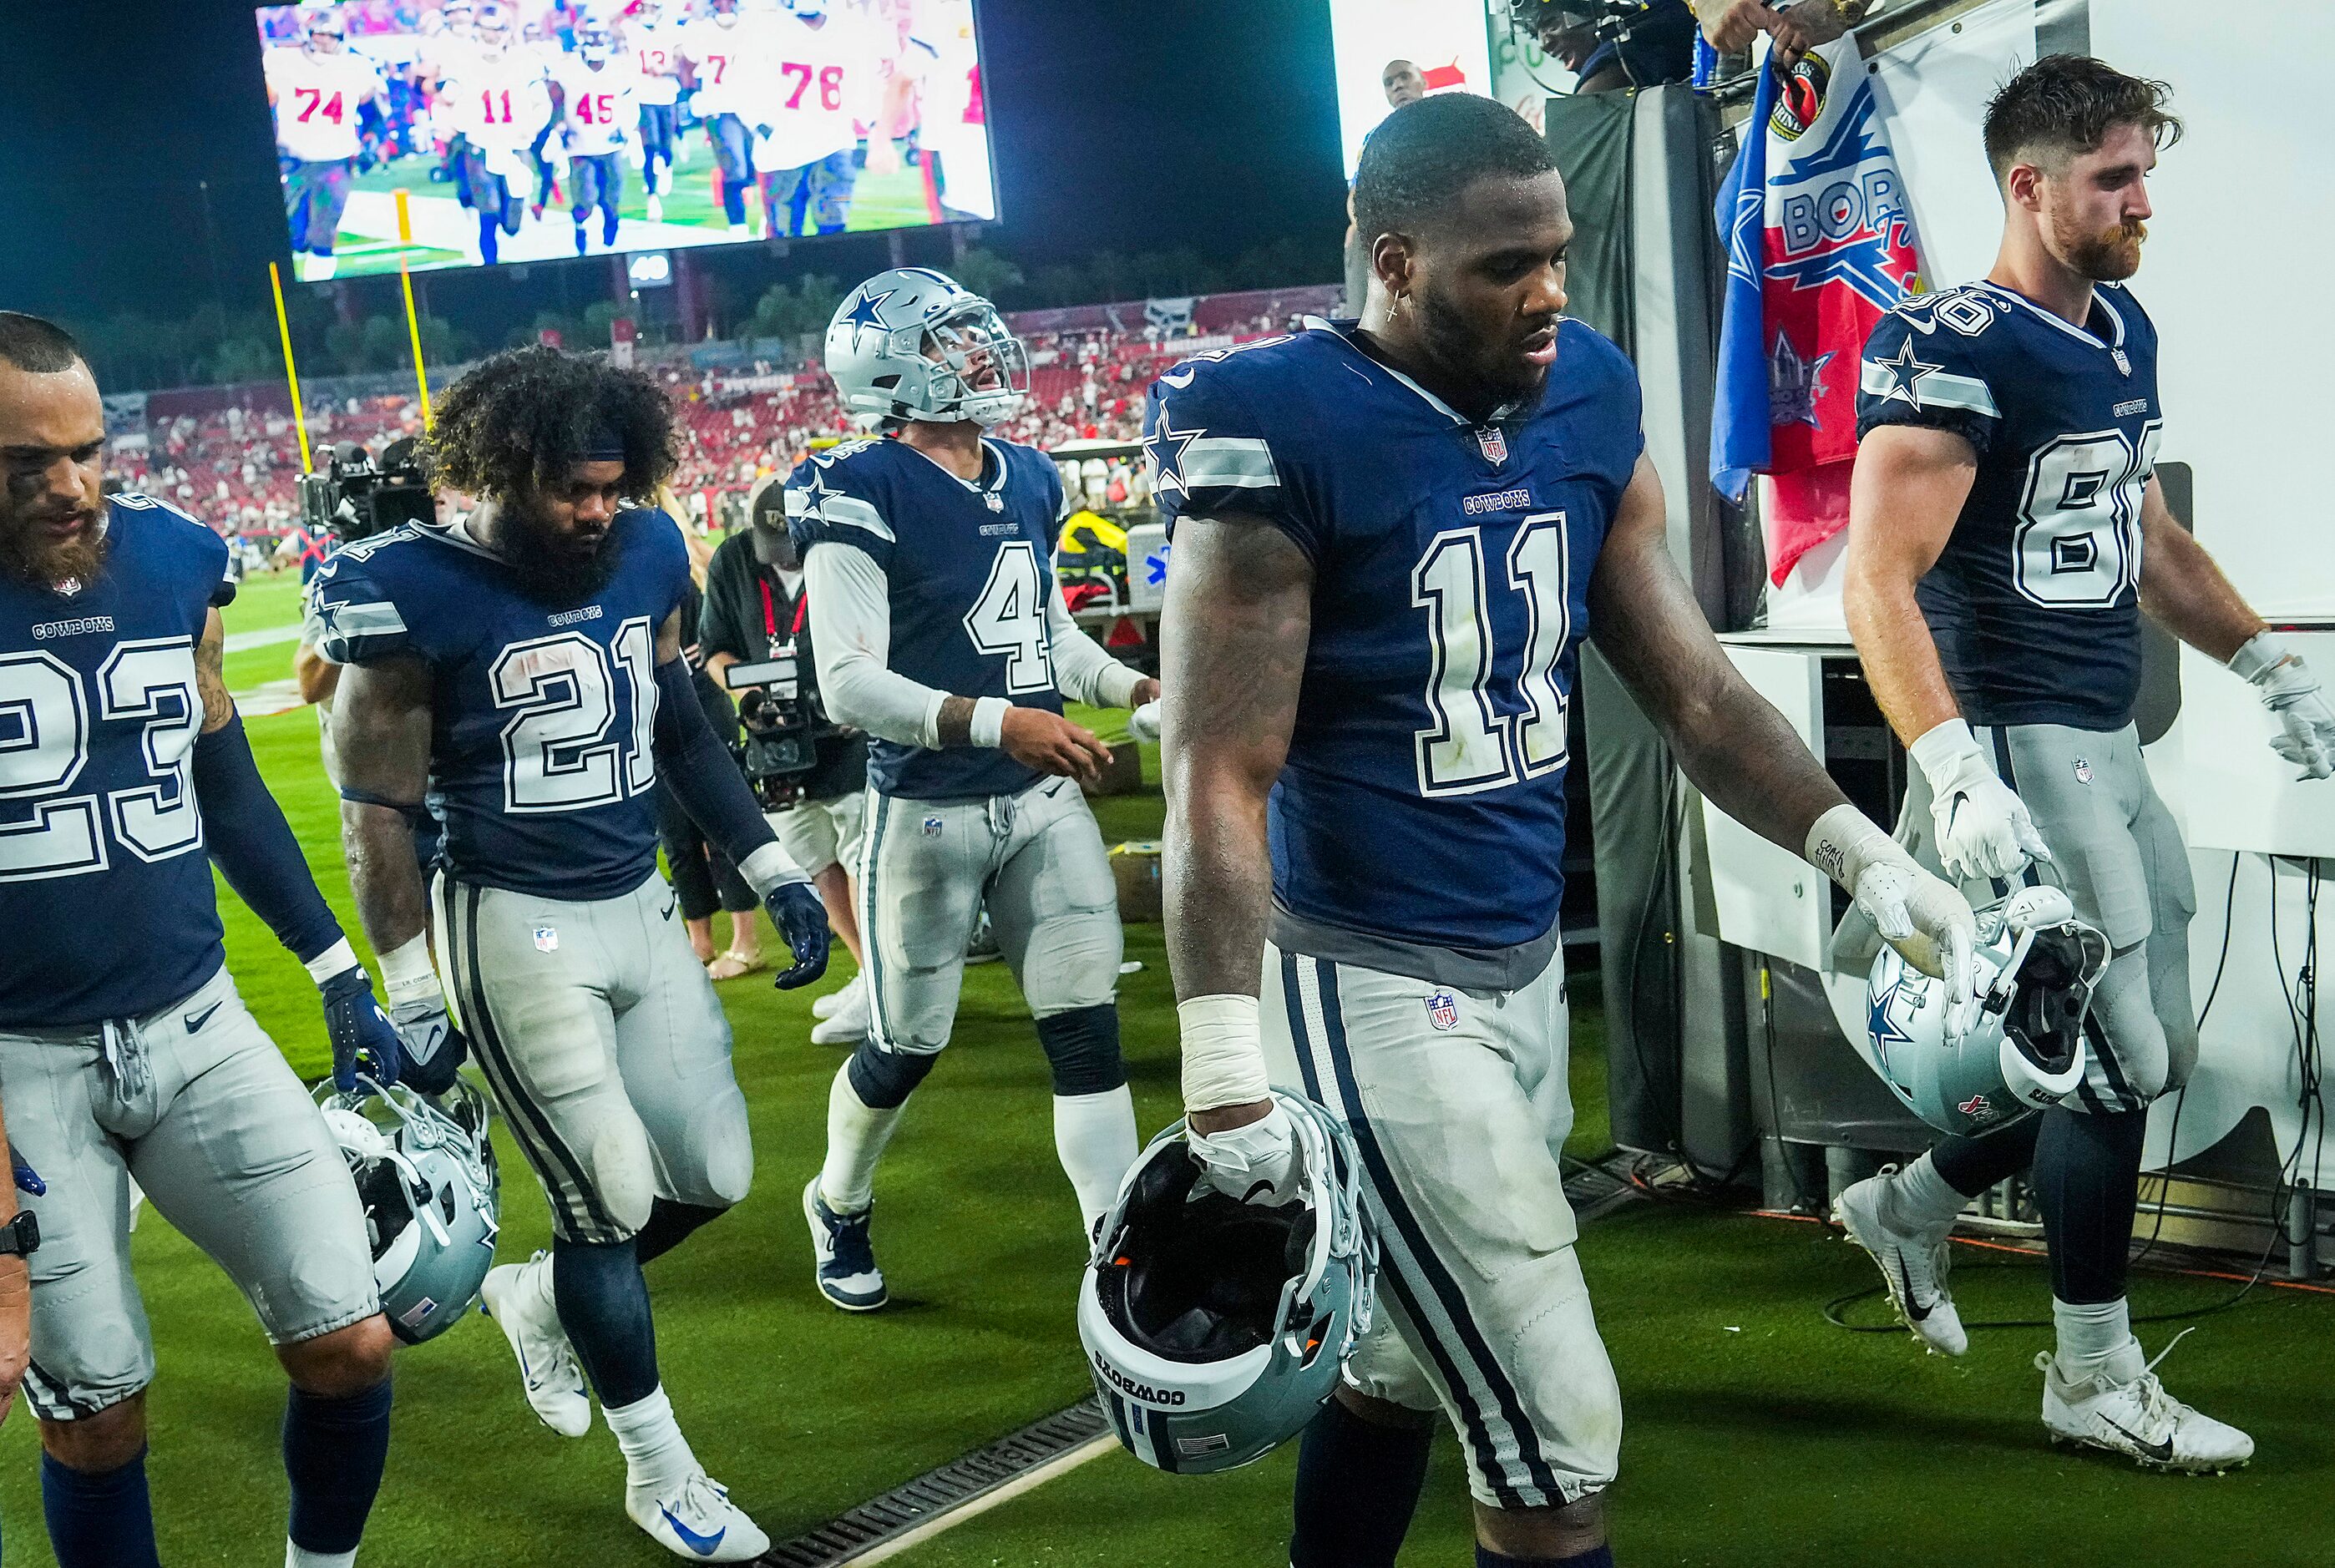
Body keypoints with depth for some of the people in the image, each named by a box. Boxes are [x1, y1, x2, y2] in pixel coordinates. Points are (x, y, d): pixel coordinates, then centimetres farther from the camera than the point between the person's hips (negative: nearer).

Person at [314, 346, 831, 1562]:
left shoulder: (646, 558, 2)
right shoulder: (417, 595, -15)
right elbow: (378, 810, -10)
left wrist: (773, 871, 13)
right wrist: (410, 997, -11)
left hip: (642, 908, 6)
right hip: (512, 926, -6)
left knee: (713, 1174, 10)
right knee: (610, 1200, 1)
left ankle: (537, 1297, 37)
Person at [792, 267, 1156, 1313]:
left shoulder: (1027, 480, 8)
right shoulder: (862, 495, -15)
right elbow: (849, 686, -21)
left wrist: (1139, 688, 5)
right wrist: (999, 723, -30)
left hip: (1042, 802, 6)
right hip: (928, 813, -6)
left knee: (1089, 1030, 1)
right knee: (905, 1046, 9)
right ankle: (838, 1206, 38)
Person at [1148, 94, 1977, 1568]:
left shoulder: (1588, 408, 3)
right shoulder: (1288, 440, -17)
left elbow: (1691, 688, 9)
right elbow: (1221, 781, -18)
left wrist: (1861, 849, -3)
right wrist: (1230, 1081, -23)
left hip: (1526, 967, 7)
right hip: (1371, 989, -7)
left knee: (1397, 1366, 22)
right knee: (1560, 1443, -1)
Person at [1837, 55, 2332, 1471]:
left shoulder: (2125, 331, 12)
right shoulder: (1957, 352, -16)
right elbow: (1879, 585, -23)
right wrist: (1958, 772, -34)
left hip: (2108, 743, 9)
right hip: (2017, 747, -9)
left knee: (2152, 1048, 17)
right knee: (2118, 1059, -1)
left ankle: (1913, 1206, 35)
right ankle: (2095, 1378, 17)